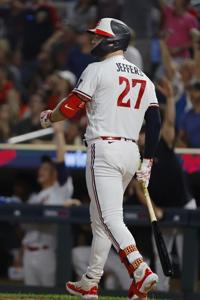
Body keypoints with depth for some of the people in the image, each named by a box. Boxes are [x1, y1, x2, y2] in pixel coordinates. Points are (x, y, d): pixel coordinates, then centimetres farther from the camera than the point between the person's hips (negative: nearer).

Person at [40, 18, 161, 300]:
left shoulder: (98, 70, -6)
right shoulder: (144, 79, 15)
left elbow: (70, 107, -7)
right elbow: (155, 122, 12)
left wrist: (49, 117, 14)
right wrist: (147, 161, 16)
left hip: (104, 150, -8)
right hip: (131, 152, 8)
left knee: (110, 217, -15)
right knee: (100, 216, 17)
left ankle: (141, 273, -32)